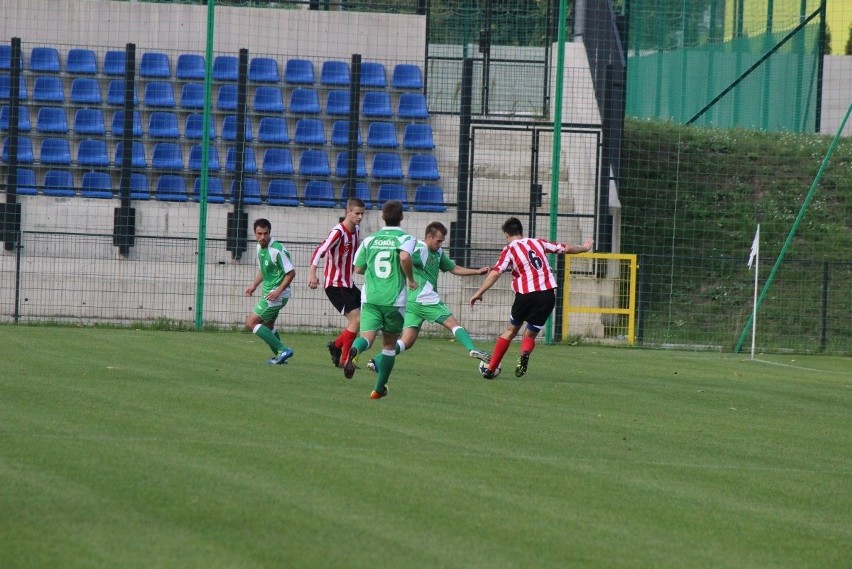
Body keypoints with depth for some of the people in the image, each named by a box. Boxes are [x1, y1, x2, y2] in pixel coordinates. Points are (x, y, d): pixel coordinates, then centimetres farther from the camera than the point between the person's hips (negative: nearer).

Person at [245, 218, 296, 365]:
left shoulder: (277, 250, -23)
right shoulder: (260, 247, 5)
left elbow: (291, 273, -20)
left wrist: (278, 291, -24)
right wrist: (254, 285, 10)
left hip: (276, 294, -10)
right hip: (267, 292, 10)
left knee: (251, 323, -12)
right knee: (267, 326, 22)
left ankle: (282, 350, -12)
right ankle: (281, 356, 35)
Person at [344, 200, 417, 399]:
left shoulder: (370, 239, 10)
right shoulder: (405, 238, -1)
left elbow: (358, 268, 13)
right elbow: (405, 257, -23)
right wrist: (411, 279, -8)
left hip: (370, 299, 1)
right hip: (395, 300, -1)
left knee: (367, 336, -13)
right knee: (389, 344, 15)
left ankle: (354, 351, -49)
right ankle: (379, 388, 20)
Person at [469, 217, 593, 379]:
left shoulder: (509, 250, 4)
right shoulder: (538, 243, 16)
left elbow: (495, 273, -7)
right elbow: (566, 248, 25)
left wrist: (479, 293, -5)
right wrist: (584, 248, 43)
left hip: (526, 294, -2)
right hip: (548, 294, 2)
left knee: (511, 330, 17)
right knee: (530, 335, 13)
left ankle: (490, 369, 16)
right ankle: (525, 353, -22)